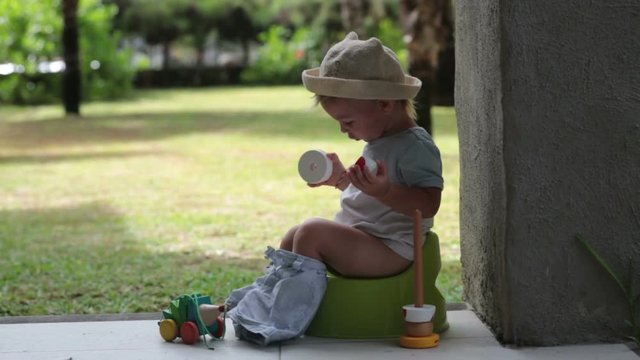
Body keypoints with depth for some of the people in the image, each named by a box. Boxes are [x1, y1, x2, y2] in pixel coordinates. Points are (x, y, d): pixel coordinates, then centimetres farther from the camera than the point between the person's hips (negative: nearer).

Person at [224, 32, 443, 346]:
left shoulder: (416, 146, -15)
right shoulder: (378, 143, 17)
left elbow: (428, 203, -25)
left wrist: (385, 191, -37)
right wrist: (340, 177, 14)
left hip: (388, 251, -11)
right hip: (359, 239, 11)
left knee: (312, 231, -23)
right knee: (293, 235, 10)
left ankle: (289, 314, -17)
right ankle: (268, 300, 4)